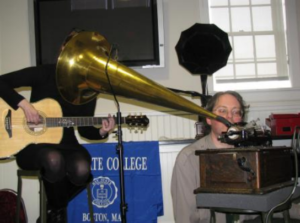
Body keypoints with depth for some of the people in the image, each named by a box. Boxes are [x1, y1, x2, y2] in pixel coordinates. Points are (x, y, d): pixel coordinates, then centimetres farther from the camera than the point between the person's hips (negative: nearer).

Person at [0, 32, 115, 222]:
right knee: (53, 159, -40)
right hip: (33, 144, -3)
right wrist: (24, 104, -21)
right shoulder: (43, 74, -5)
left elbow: (84, 129, 9)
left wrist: (101, 132, -13)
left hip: (65, 144, 3)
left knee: (82, 170, -32)